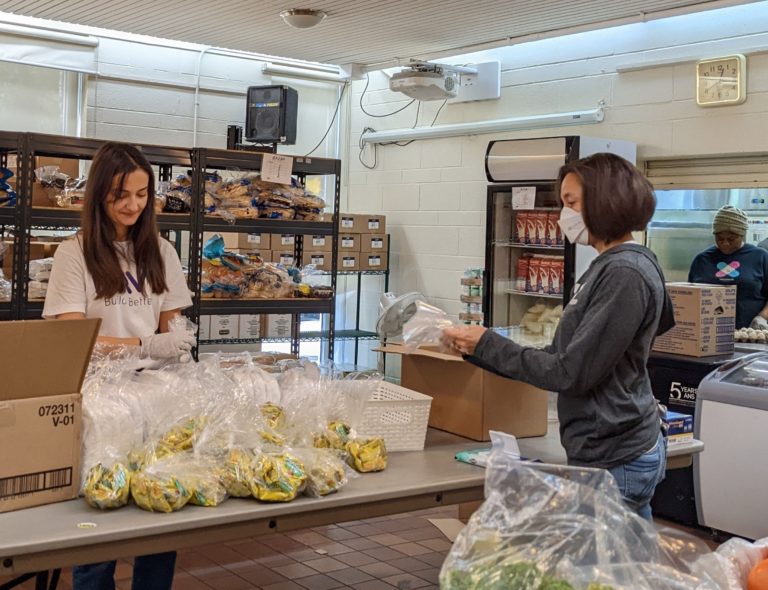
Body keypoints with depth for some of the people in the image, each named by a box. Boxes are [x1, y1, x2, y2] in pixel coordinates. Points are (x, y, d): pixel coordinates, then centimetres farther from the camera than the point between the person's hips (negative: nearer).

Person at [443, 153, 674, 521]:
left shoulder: (624, 274, -18)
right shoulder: (609, 267, 12)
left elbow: (571, 373, -19)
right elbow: (565, 354, 12)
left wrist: (487, 345, -11)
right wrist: (481, 349, 9)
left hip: (614, 462, -10)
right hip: (616, 450, 10)